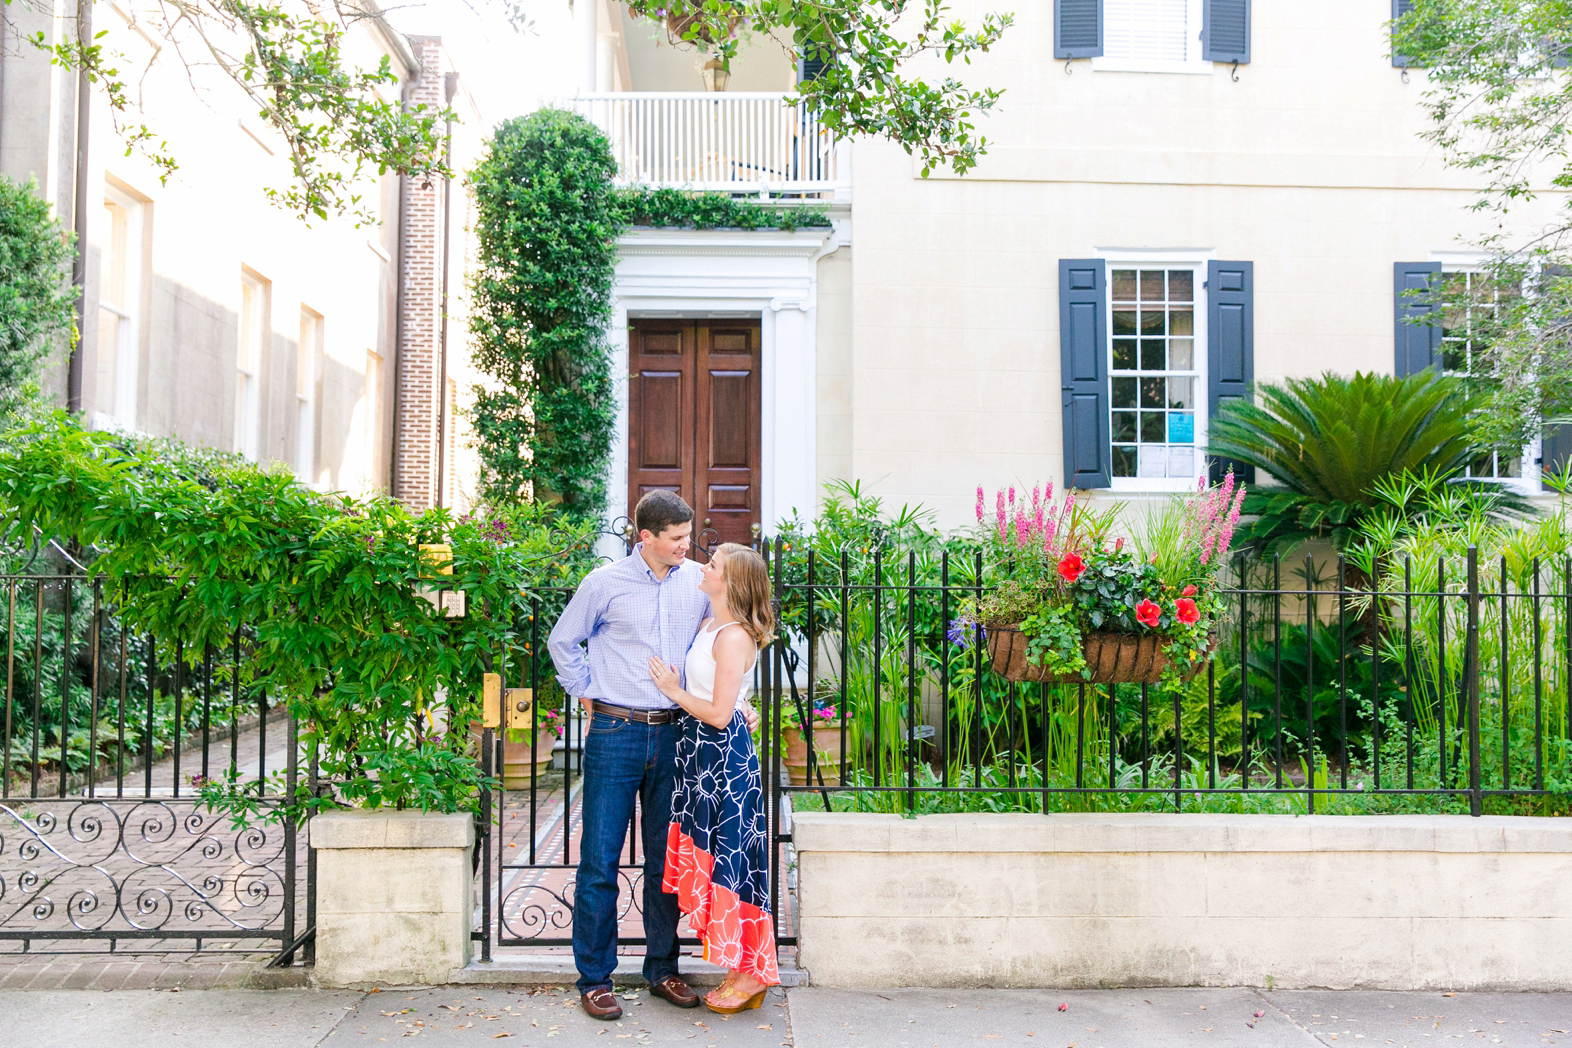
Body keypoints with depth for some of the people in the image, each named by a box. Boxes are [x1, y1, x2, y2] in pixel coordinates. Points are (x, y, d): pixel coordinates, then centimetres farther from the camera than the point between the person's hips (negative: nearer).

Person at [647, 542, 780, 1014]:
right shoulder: (709, 625, 10)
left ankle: (750, 973, 11)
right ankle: (741, 971, 23)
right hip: (703, 750, 10)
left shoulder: (734, 638, -18)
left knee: (729, 859, -2)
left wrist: (673, 690, -9)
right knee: (713, 859, 13)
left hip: (724, 757, -10)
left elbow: (719, 713, -20)